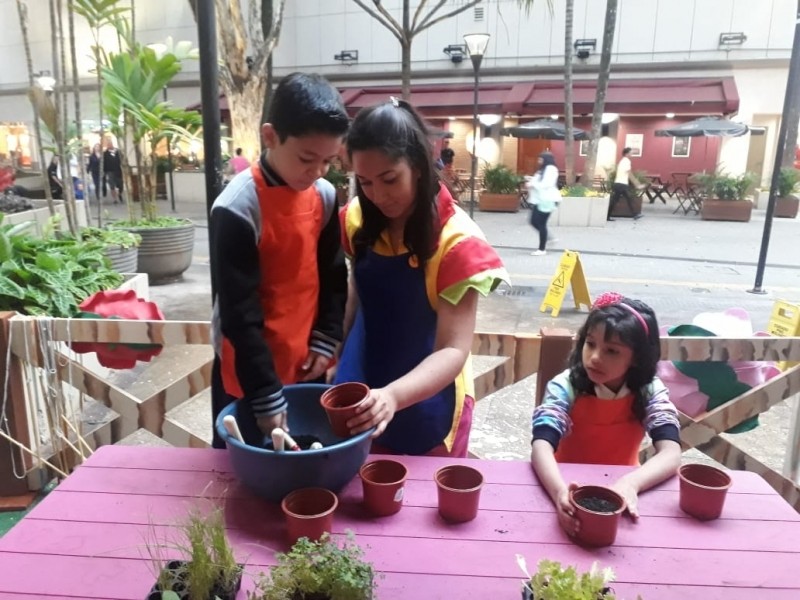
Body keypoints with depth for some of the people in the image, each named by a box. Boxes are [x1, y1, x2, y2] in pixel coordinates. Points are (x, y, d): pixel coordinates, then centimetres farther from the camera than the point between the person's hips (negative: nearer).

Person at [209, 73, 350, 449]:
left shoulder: (325, 196, -3)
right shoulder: (238, 207, -21)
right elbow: (239, 313, -21)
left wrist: (325, 341, -3)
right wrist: (267, 398, -20)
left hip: (305, 366, 6)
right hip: (247, 375, -5)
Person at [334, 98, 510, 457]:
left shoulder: (455, 239, -21)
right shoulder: (356, 219, -6)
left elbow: (453, 350, -24)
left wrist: (394, 396, -38)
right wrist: (332, 353, 12)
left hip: (424, 407, -4)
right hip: (358, 388, 5)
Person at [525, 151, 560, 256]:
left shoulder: (551, 169, -12)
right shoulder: (542, 170, 19)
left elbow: (545, 185, -22)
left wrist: (532, 184, -15)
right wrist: (531, 180, 5)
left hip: (546, 201, -10)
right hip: (539, 200, 10)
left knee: (541, 224, -5)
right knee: (534, 221, 9)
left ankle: (542, 249, 4)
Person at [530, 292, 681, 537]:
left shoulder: (650, 391, -12)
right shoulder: (565, 386, -18)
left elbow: (671, 453, -23)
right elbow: (541, 446, -29)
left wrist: (630, 483, -41)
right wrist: (560, 491, -47)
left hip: (620, 485, 1)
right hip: (570, 483, -1)